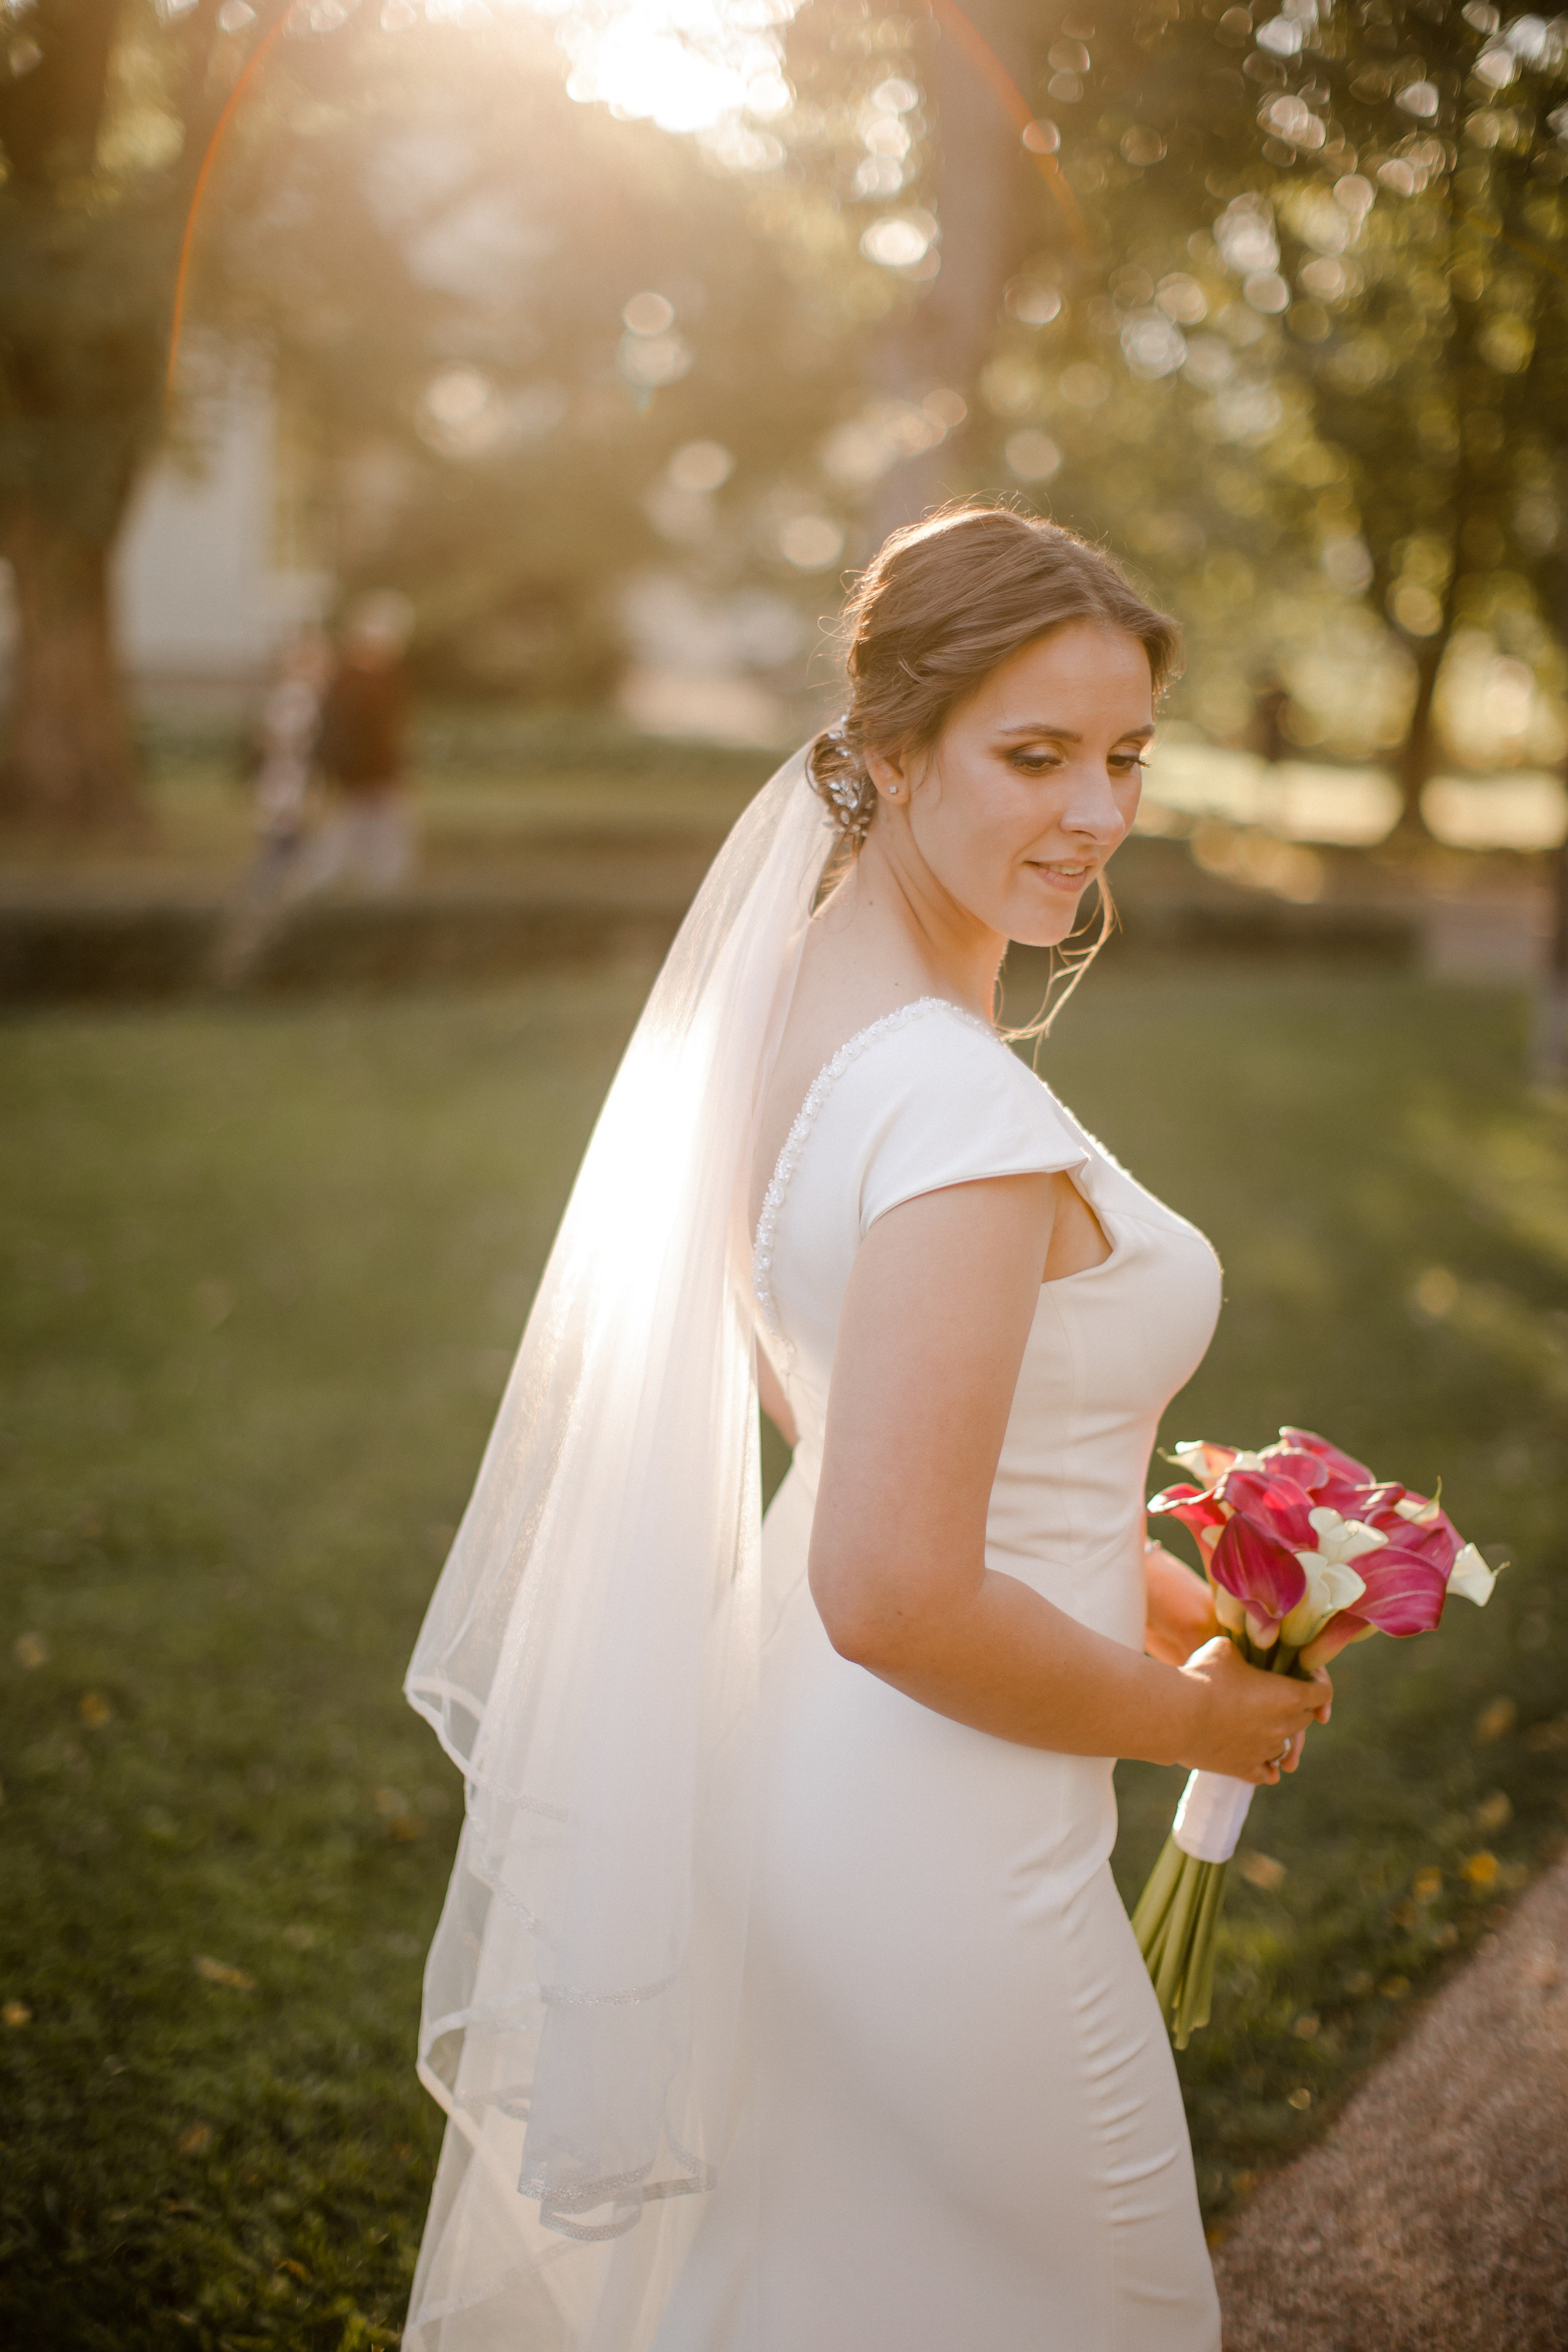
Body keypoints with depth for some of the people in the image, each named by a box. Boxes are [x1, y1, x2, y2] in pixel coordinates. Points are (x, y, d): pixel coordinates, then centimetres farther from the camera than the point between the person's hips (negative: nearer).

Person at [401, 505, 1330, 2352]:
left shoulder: (792, 994, 0)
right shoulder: (964, 1117, -29)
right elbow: (896, 1599, -30)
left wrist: (1131, 1568, 10)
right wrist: (1191, 1717, -13)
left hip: (786, 1767, 8)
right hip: (935, 1843, -8)